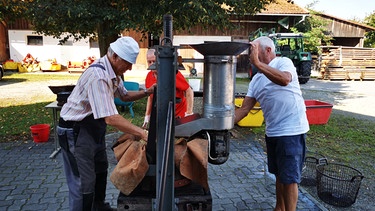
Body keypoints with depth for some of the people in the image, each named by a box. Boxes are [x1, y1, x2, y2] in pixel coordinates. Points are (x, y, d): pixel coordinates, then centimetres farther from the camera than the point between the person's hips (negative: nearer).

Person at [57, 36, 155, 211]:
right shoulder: (98, 76, -31)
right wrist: (142, 133, -34)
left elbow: (124, 95, 15)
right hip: (76, 131, -10)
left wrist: (147, 92, -1)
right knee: (84, 182, -2)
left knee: (100, 170, 24)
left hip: (92, 127, 10)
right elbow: (110, 118, -37)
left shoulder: (113, 72, 0)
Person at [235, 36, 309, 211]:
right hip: (272, 132, 8)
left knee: (289, 178, 1)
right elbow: (244, 109, 6)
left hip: (292, 131, -8)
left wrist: (257, 63, -34)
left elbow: (285, 79, -33)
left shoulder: (284, 62, -8)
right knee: (279, 174, 21)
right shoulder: (256, 80, 11)